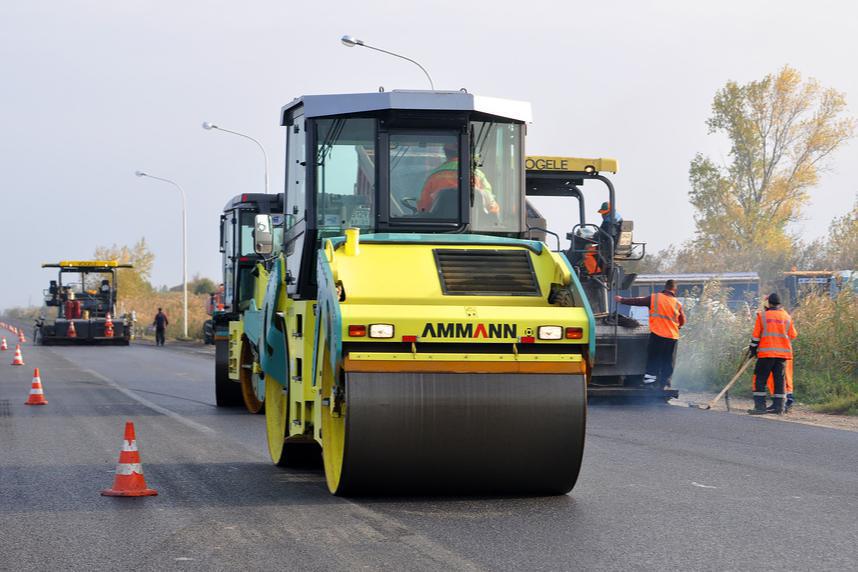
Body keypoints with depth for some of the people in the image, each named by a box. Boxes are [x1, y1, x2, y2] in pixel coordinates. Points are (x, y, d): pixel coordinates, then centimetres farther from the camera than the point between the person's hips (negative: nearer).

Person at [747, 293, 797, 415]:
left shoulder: (762, 315, 0)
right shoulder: (787, 317, 8)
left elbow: (756, 335, 0)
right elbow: (793, 335, 13)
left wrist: (753, 348, 11)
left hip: (766, 352, -3)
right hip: (783, 353, 3)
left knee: (760, 378, 2)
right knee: (780, 379, 7)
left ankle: (760, 406, -5)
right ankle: (779, 407, 4)